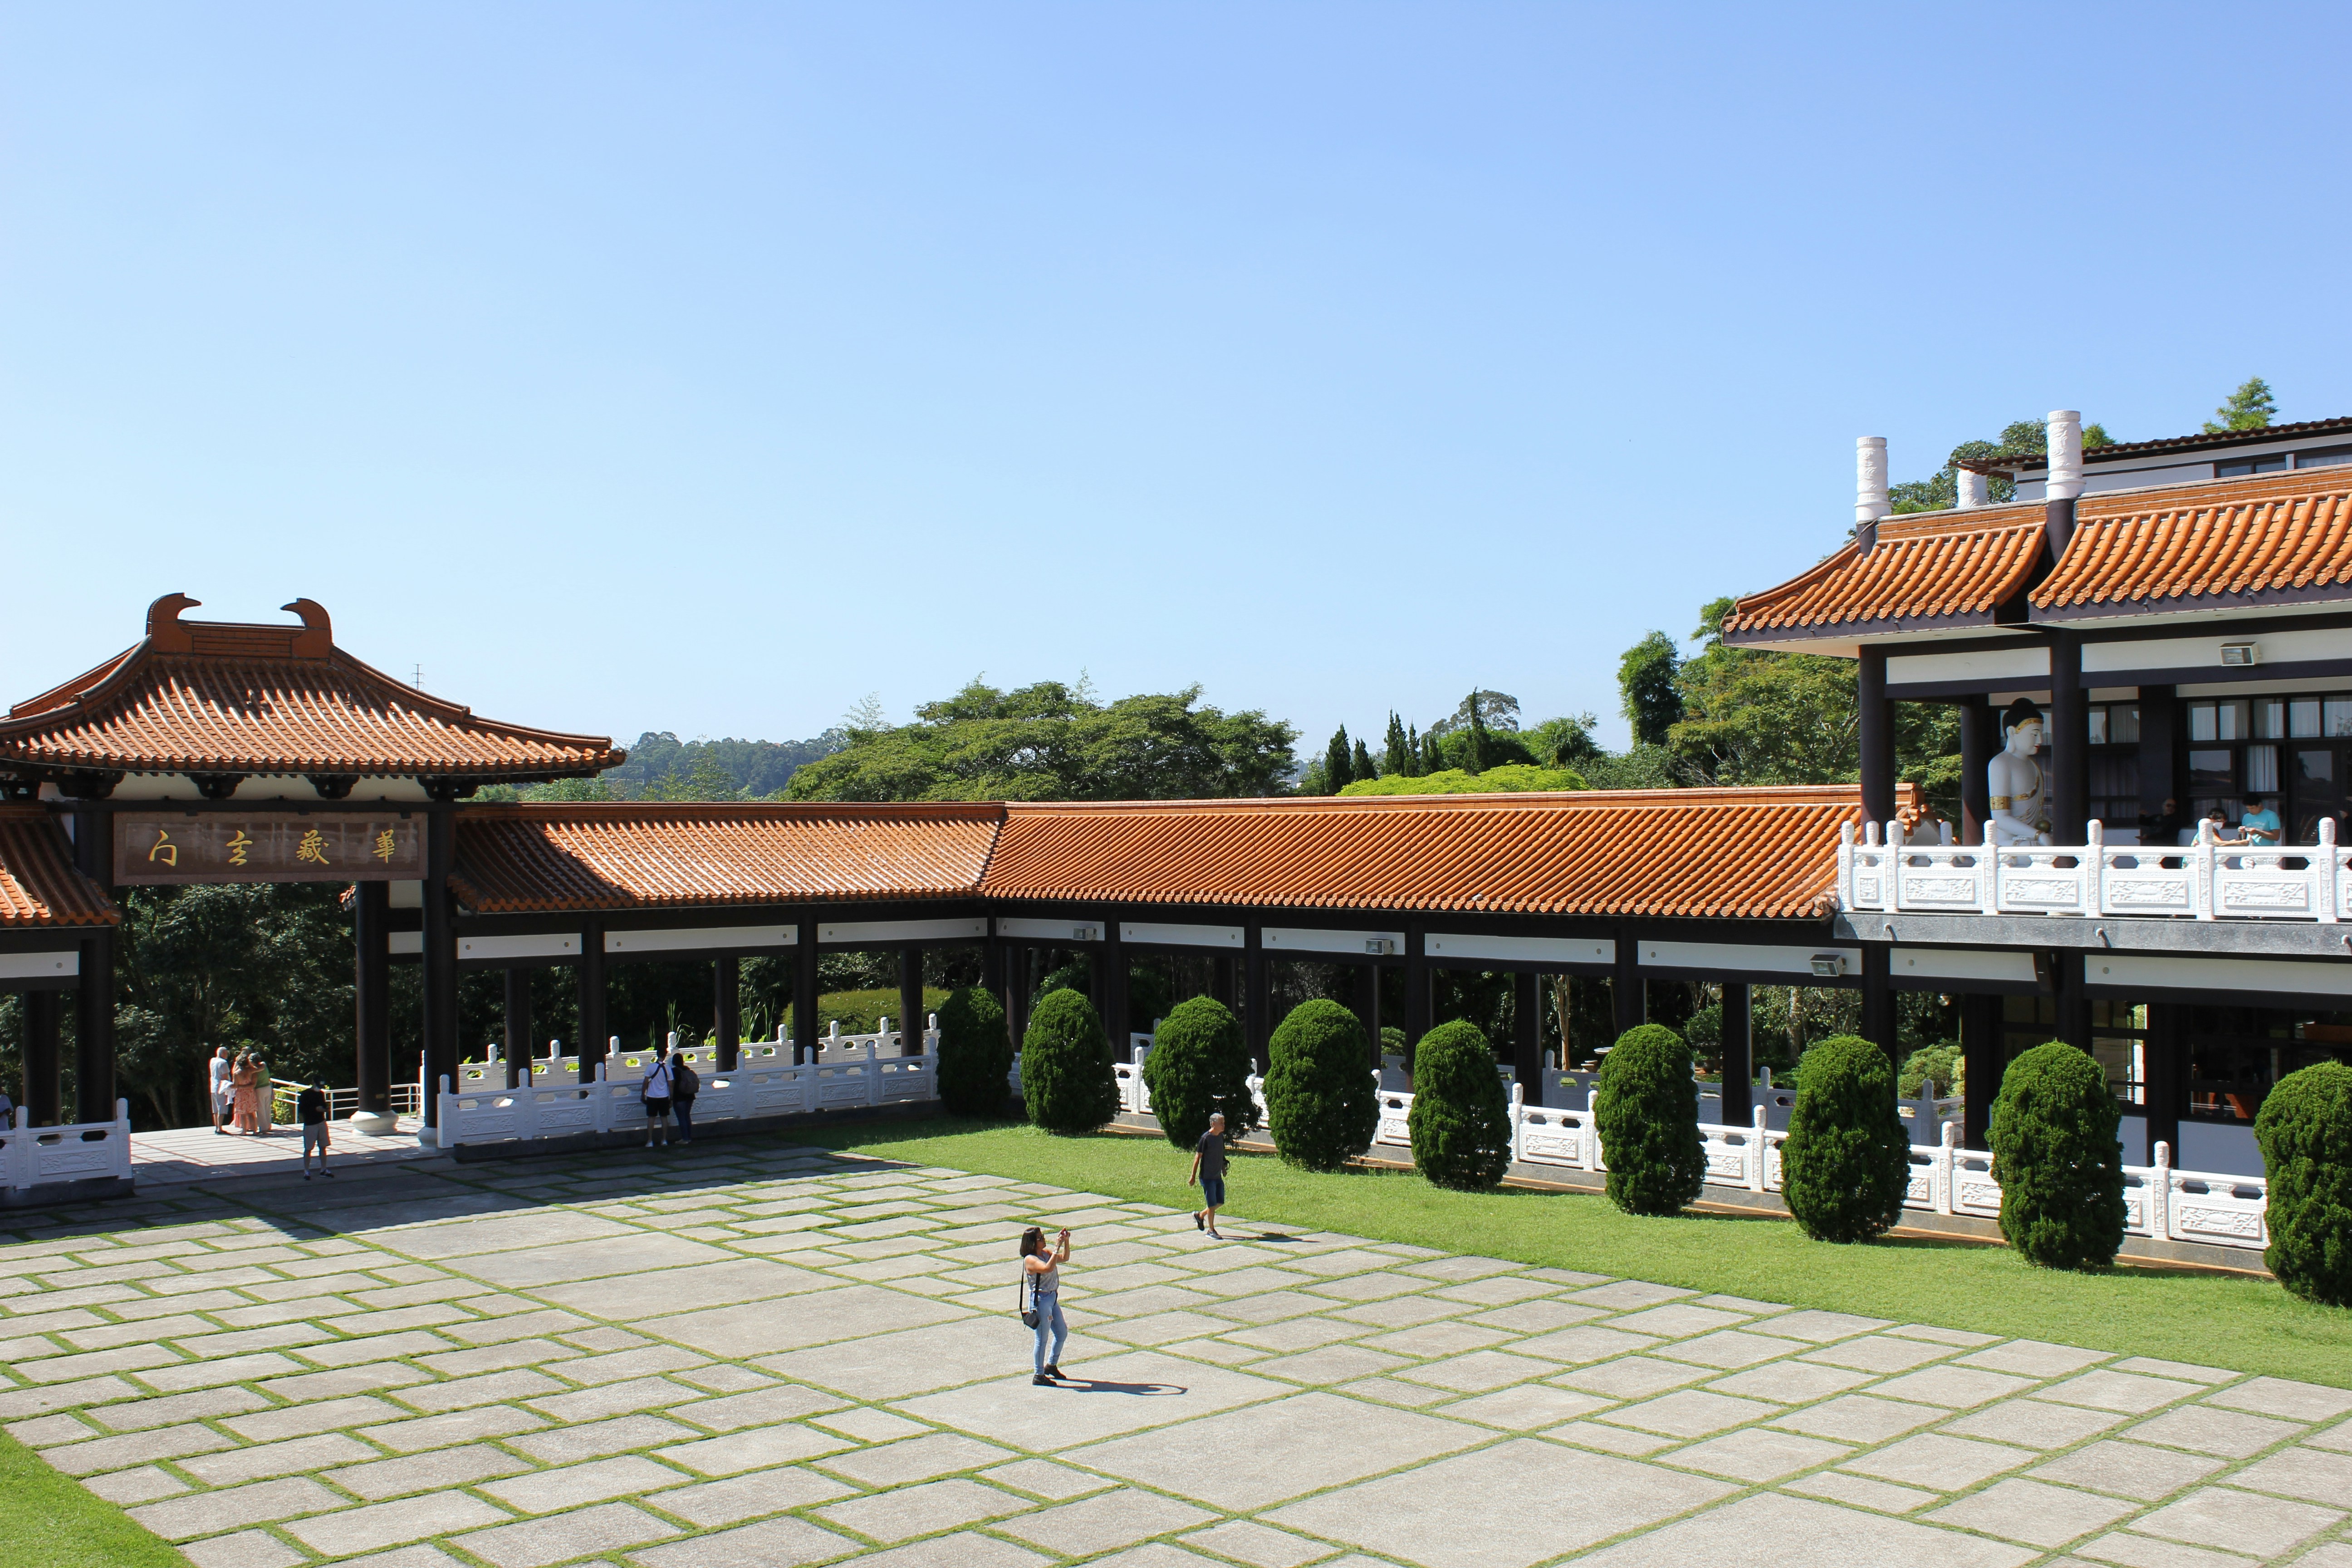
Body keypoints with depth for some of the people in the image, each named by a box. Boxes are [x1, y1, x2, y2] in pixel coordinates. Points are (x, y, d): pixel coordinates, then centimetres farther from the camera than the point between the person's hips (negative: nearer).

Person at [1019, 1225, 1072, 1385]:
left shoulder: (1045, 1254, 7)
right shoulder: (1030, 1260, -19)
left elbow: (1064, 1258, 12)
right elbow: (1048, 1268, -34)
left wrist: (1066, 1242, -3)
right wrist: (1057, 1247, -32)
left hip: (1053, 1298, 9)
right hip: (1040, 1300, -9)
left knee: (1063, 1333, 18)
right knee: (1042, 1338, -1)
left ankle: (1051, 1365, 36)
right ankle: (1038, 1375, 9)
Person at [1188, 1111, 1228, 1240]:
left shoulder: (1221, 1136, 6)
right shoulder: (1206, 1138, -17)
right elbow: (1198, 1157, -14)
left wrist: (1224, 1169, 23)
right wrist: (1193, 1176, -13)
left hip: (1218, 1176, 8)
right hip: (1207, 1177, -8)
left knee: (1220, 1202, 11)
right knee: (1212, 1204, -1)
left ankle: (1200, 1215, 30)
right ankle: (1211, 1230, 12)